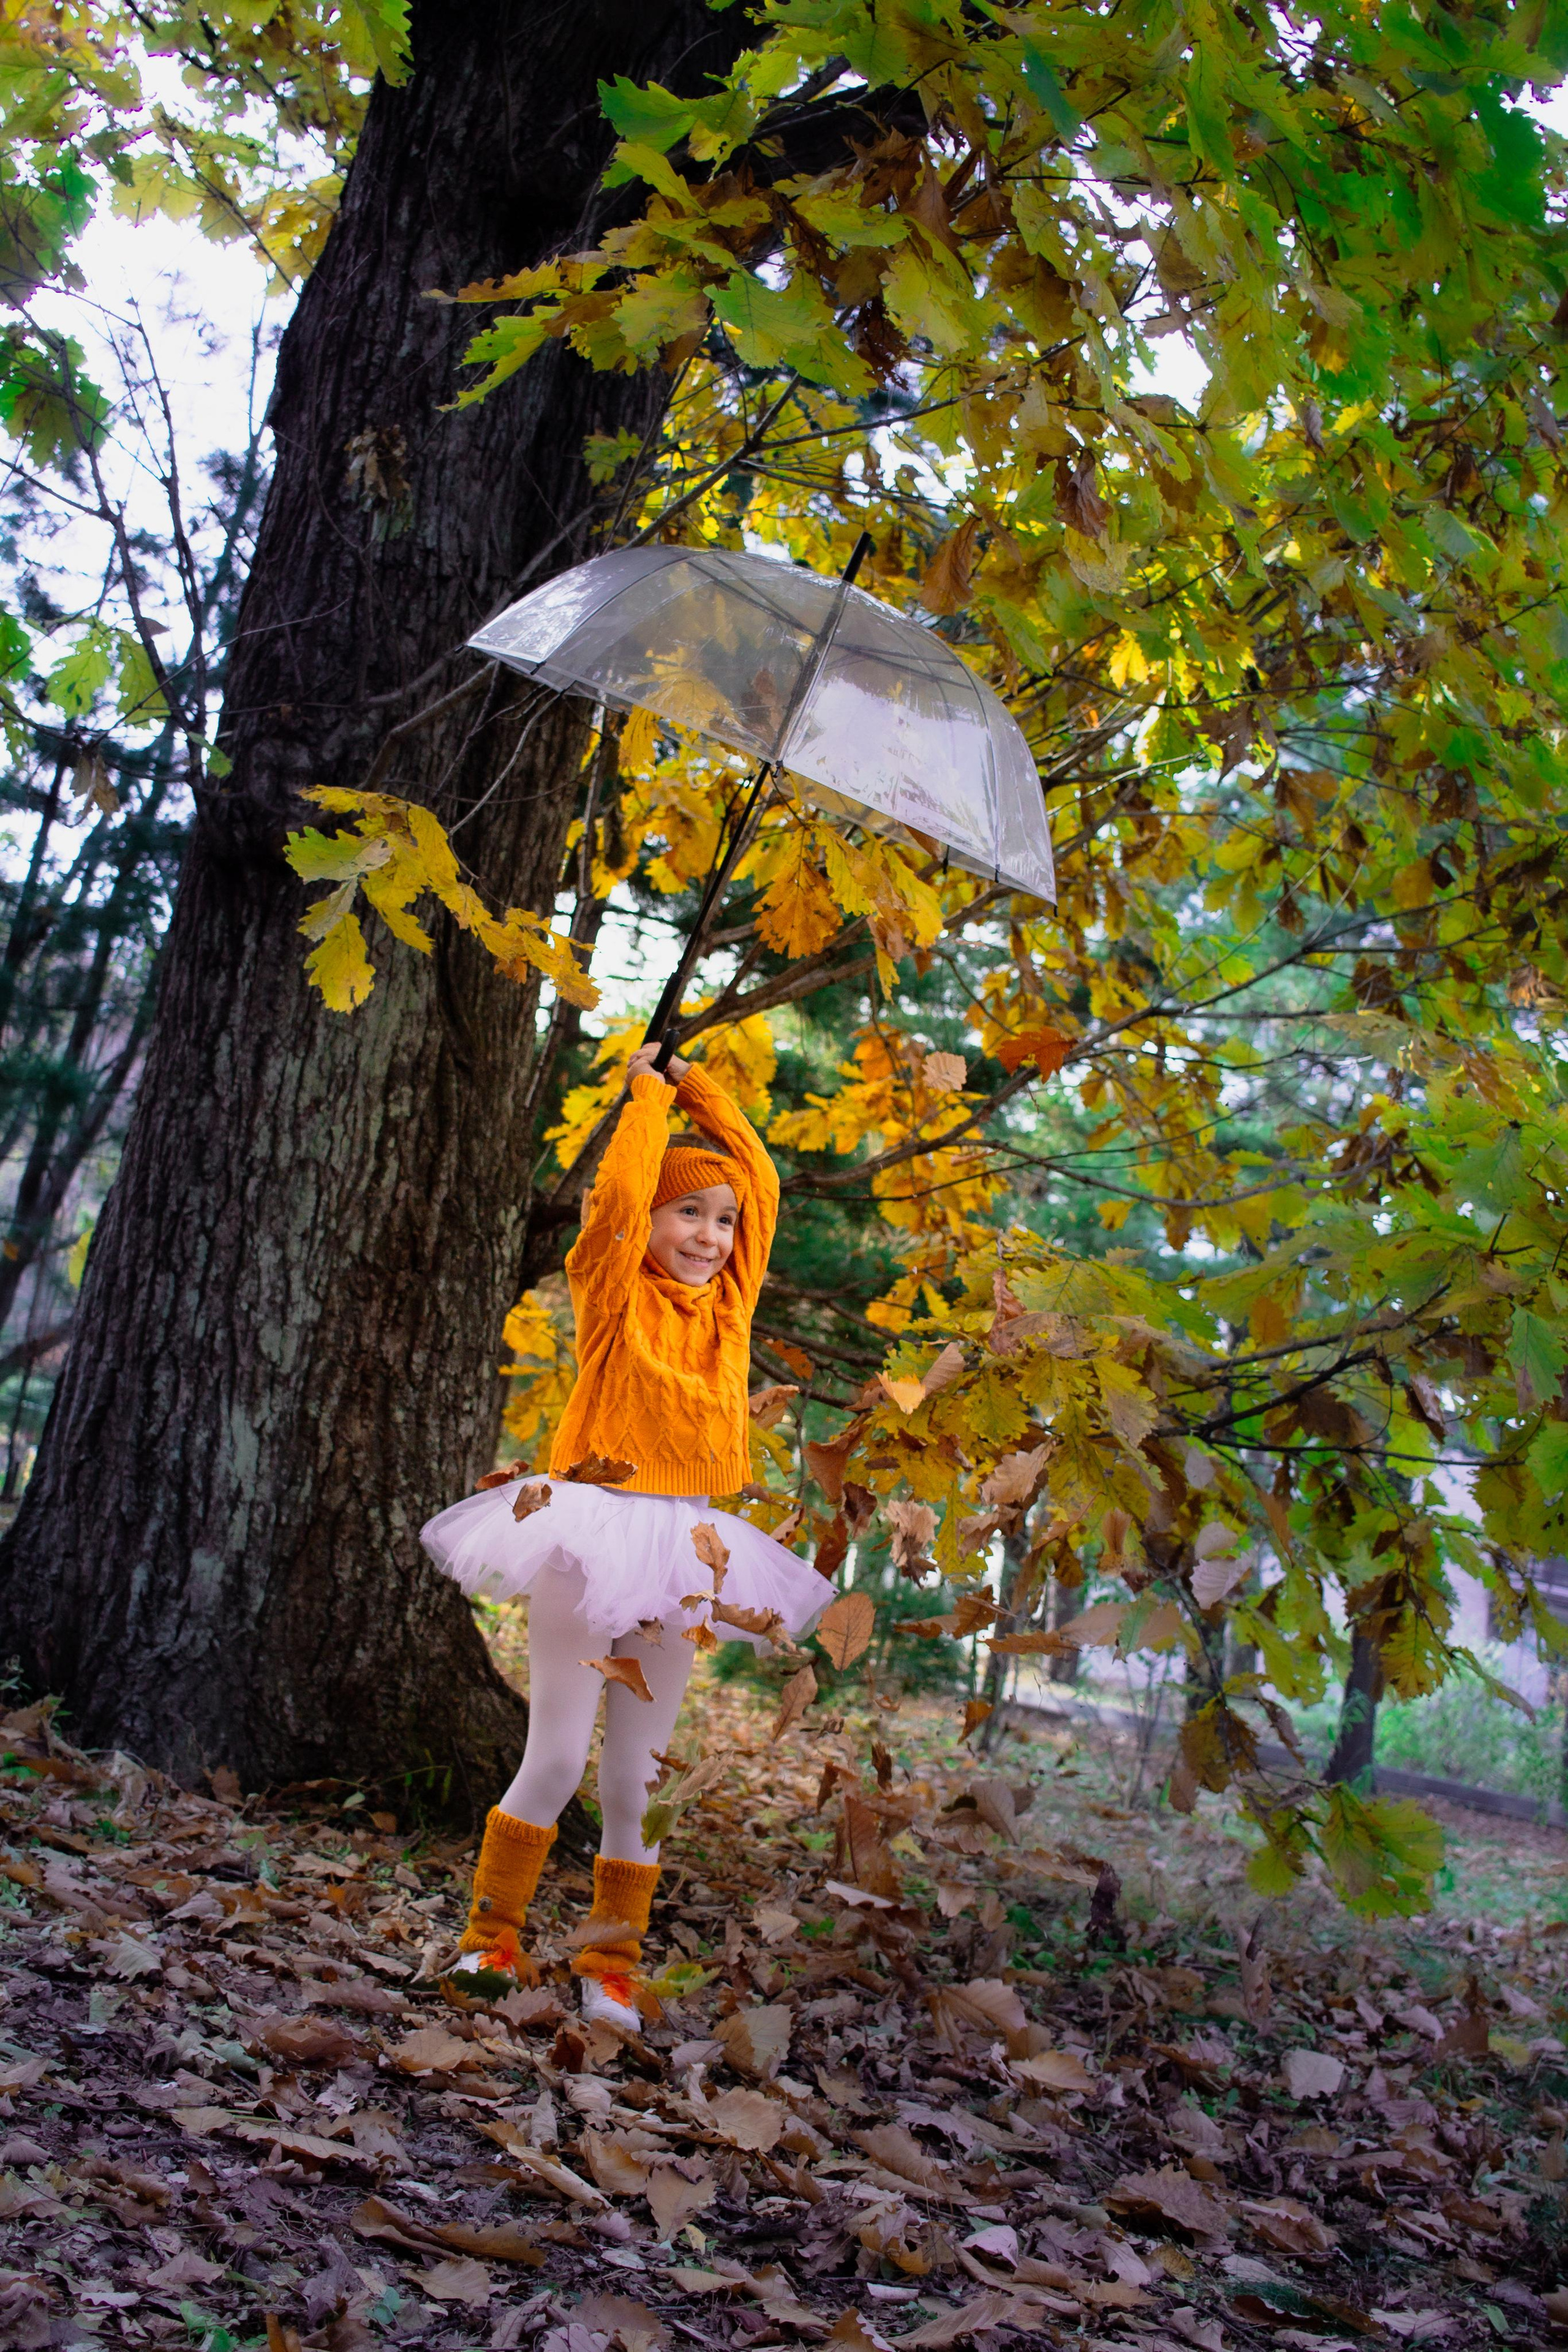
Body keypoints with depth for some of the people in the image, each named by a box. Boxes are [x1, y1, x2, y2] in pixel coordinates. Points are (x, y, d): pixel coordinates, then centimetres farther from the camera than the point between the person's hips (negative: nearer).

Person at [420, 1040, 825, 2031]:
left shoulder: (730, 1303, 10)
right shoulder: (617, 1294, -2)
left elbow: (760, 1179, 11)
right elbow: (620, 1190, -13)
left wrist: (696, 1084, 14)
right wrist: (648, 1092, 1)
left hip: (684, 1550, 4)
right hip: (591, 1534, -4)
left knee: (635, 1779, 8)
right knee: (556, 1761, -3)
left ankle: (615, 1964, 18)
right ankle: (491, 1937, 14)